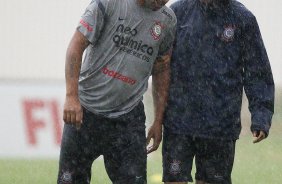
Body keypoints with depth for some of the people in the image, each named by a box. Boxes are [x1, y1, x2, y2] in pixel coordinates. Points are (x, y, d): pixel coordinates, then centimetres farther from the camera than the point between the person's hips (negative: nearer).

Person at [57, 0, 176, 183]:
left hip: (129, 117, 3)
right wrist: (71, 96, -20)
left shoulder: (167, 20, 3)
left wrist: (158, 121, 11)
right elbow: (76, 45, -11)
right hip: (86, 111, -2)